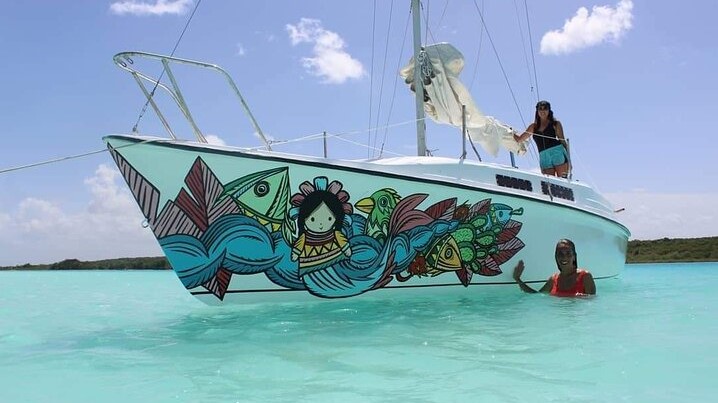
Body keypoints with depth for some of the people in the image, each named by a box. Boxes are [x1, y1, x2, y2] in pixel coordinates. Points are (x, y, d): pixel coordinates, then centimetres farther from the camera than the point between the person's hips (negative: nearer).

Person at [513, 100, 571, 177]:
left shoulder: (555, 124, 11)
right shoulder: (533, 127, 17)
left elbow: (563, 141, 8)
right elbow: (519, 139, 24)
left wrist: (568, 160, 3)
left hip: (558, 153, -3)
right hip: (544, 157, 3)